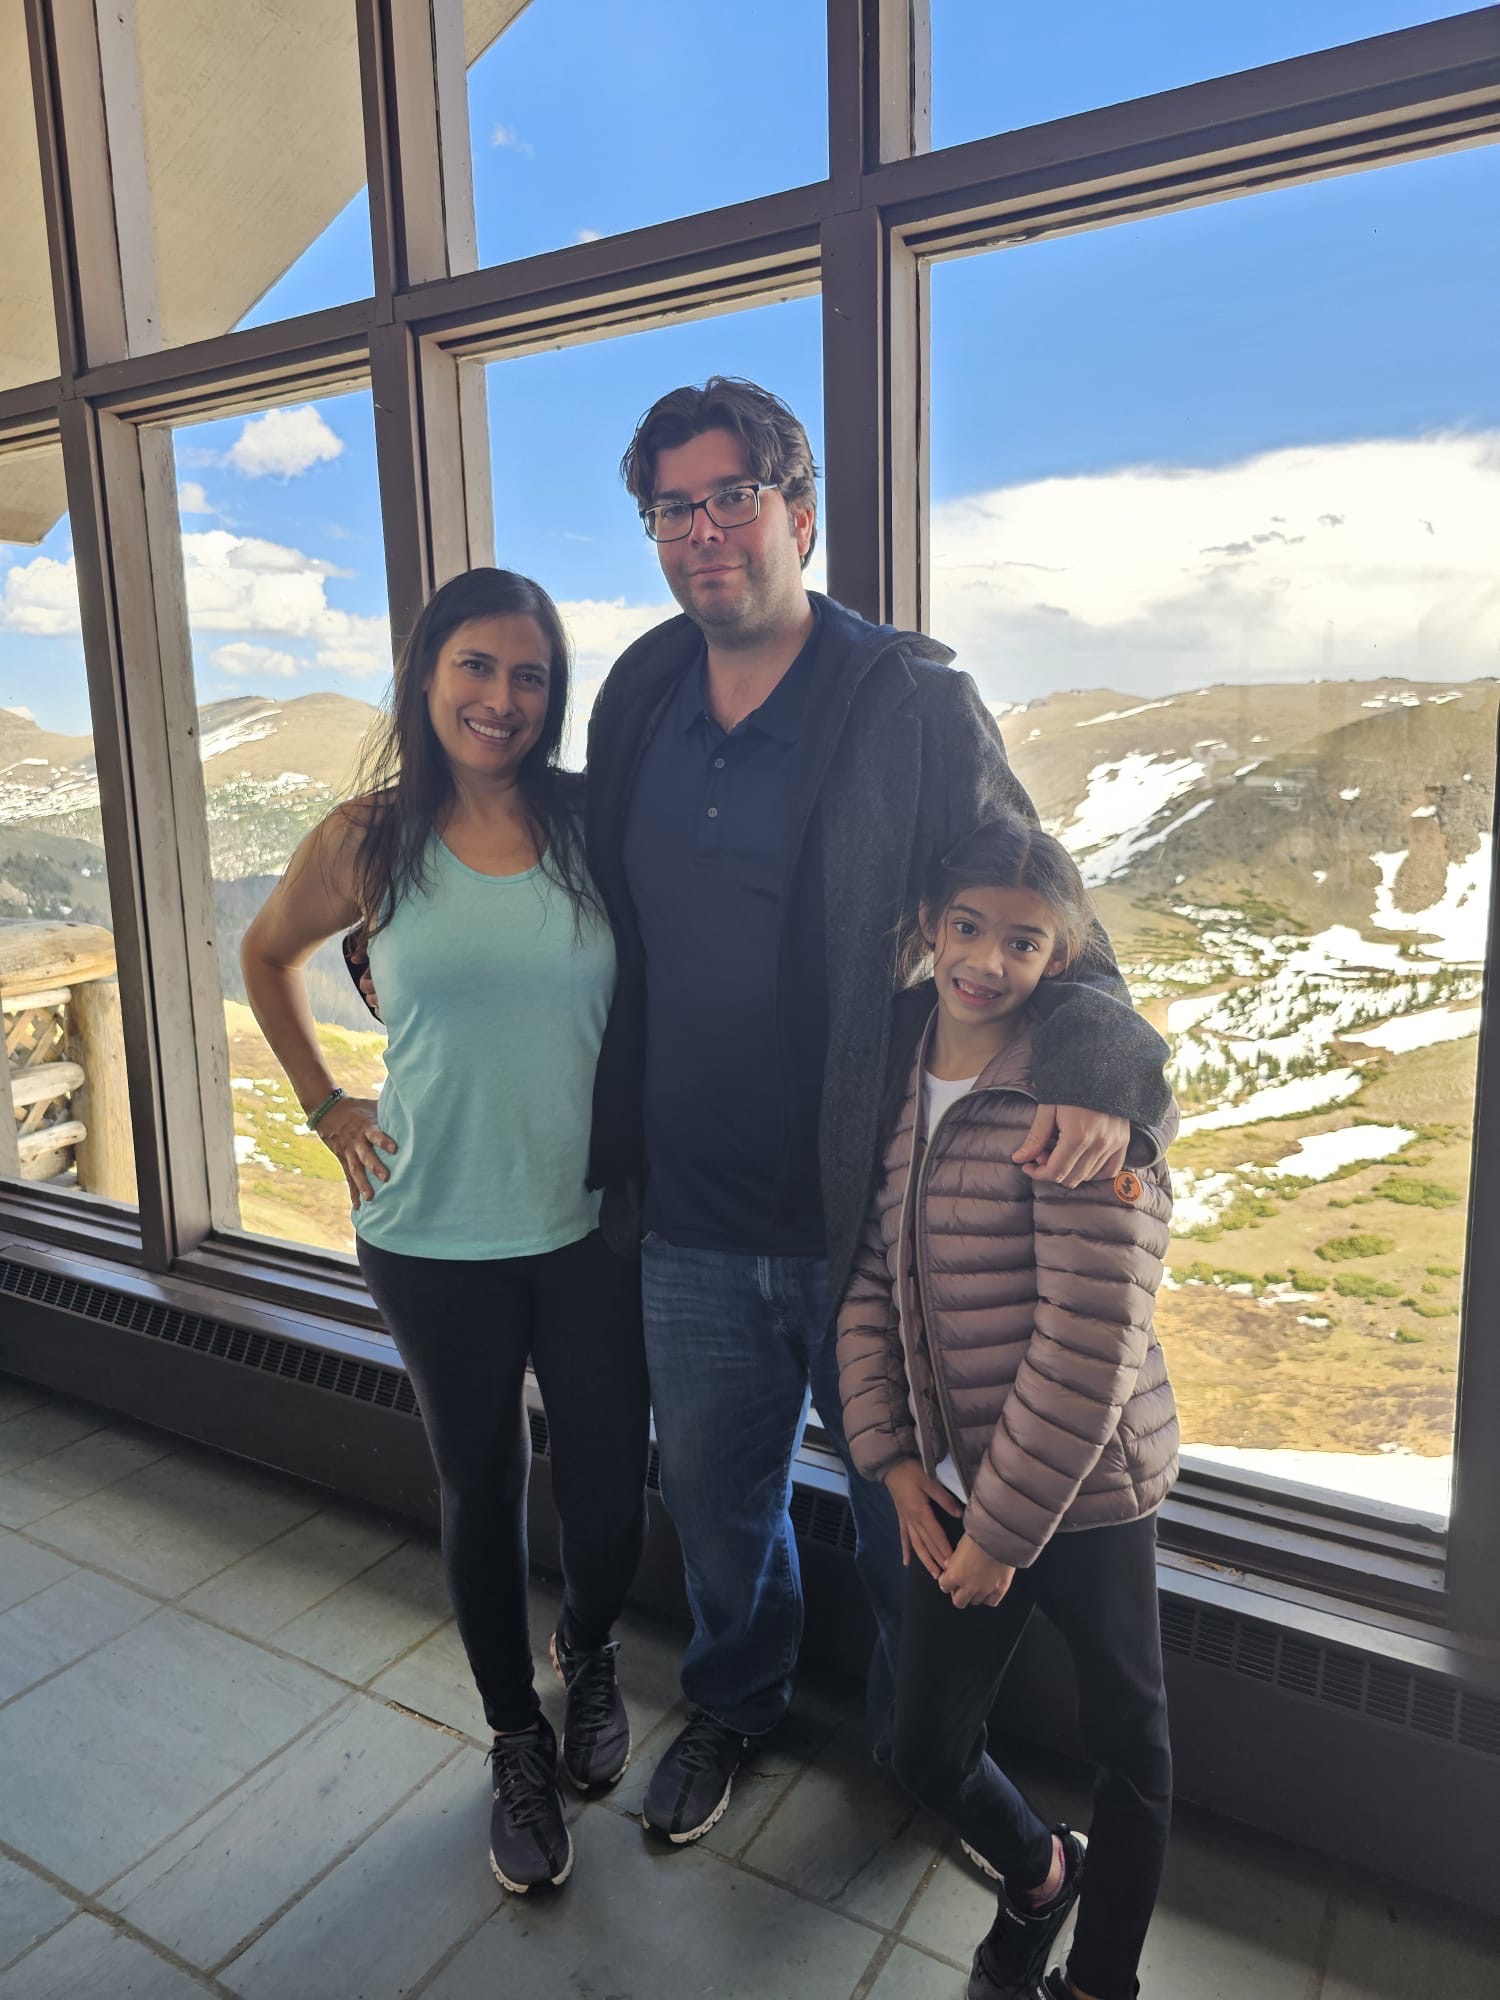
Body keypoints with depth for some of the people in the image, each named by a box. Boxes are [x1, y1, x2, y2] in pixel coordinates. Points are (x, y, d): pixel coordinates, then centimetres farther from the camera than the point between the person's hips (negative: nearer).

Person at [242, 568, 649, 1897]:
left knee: (609, 1492, 8)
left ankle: (590, 1653, 44)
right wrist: (326, 1107, 7)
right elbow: (268, 957, 13)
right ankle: (517, 1746, 40)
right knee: (483, 1491, 15)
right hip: (436, 1238, 0)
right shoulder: (368, 842, -5)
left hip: (592, 1226, 1)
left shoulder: (595, 823, -5)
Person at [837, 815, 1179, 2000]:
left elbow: (1092, 1336, -20)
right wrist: (892, 1459, -3)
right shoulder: (899, 1072, 0)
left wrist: (1004, 1524, -15)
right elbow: (866, 1281, 3)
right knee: (929, 1754, 16)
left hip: (1083, 1485, -5)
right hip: (953, 1490, 5)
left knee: (1126, 1739, 17)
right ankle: (1037, 1871, 49)